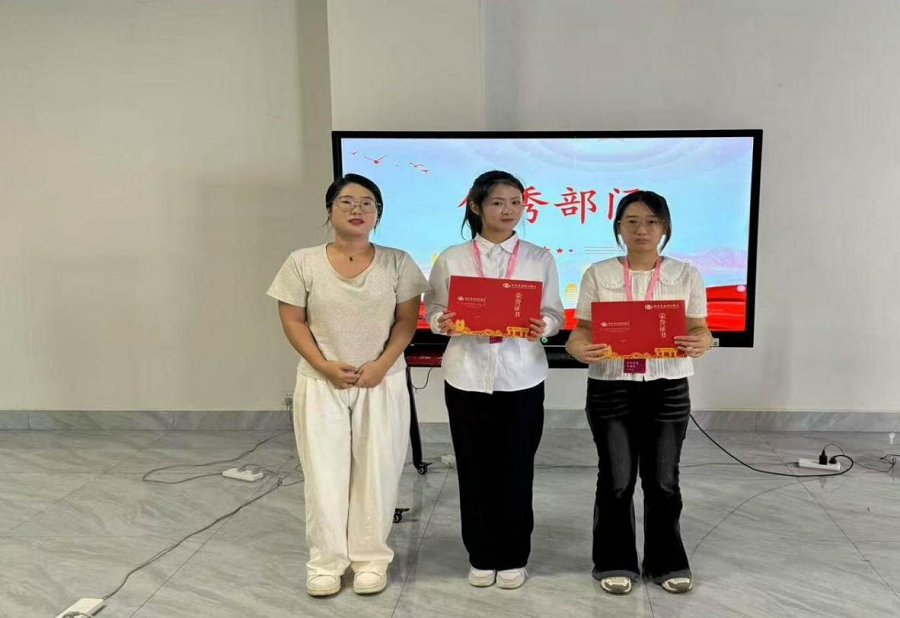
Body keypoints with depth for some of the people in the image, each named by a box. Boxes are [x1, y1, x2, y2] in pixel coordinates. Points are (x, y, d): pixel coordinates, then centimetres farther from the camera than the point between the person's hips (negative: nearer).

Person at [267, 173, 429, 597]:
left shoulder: (397, 262, 0)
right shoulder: (303, 263, -1)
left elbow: (407, 320, 0)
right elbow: (293, 321, -2)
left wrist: (382, 364, -13)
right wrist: (325, 365, -13)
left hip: (382, 383, 0)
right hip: (322, 384, 0)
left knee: (376, 473, 5)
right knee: (324, 473, 4)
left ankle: (371, 558, 20)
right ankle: (326, 562, 18)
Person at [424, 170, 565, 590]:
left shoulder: (540, 258, 3)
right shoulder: (451, 259, 1)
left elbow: (554, 313, 3)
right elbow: (432, 309, 4)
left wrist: (542, 326, -19)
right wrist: (443, 323, -18)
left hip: (521, 378, 0)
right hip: (467, 377, 0)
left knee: (517, 469, 7)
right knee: (475, 468, 8)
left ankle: (513, 557, 25)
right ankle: (481, 556, 25)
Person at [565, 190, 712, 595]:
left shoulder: (686, 275, 3)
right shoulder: (598, 275, 1)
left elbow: (700, 329, 3)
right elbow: (580, 331, 1)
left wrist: (700, 344, -20)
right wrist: (581, 349, -22)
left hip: (668, 390, 1)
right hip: (611, 389, -1)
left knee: (663, 480, 9)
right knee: (616, 479, 5)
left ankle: (666, 562, 27)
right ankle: (616, 562, 22)